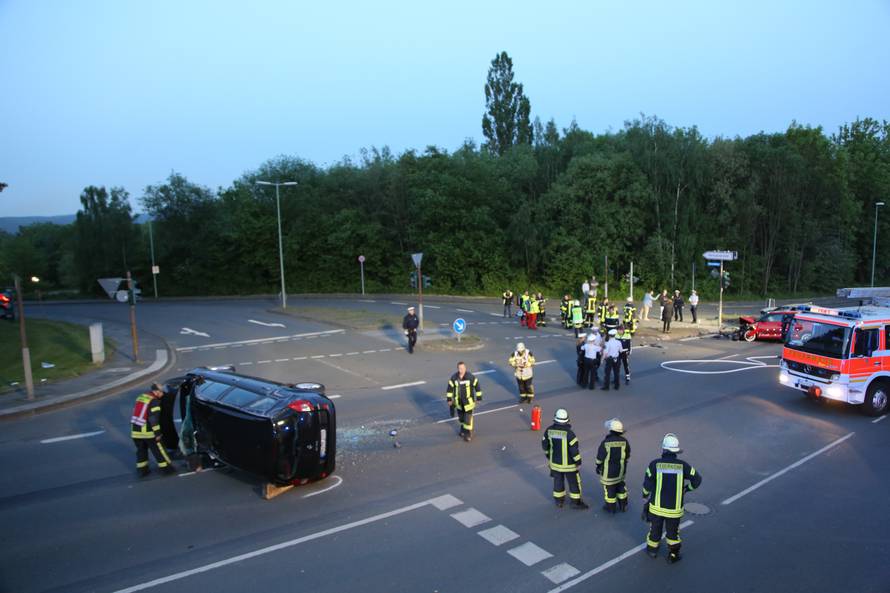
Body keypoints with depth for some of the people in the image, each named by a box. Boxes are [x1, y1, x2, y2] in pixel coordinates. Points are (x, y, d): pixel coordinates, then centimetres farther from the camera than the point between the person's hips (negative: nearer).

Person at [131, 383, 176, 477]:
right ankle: (166, 468, 12)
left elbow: (136, 413, 20)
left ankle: (142, 470, 23)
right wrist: (157, 433, -16)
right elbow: (154, 419, -19)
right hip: (147, 431, -7)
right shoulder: (154, 401, -14)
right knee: (158, 450, 4)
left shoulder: (140, 397, 11)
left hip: (135, 430, 7)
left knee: (141, 450, 18)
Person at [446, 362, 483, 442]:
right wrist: (449, 399, 0)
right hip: (458, 401, 3)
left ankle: (468, 434, 15)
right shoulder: (454, 377, -13)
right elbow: (450, 388, -1)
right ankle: (463, 429, 45)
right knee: (461, 417, 19)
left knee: (468, 418, -2)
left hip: (468, 401, -3)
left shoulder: (470, 377, -20)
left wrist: (479, 398, -2)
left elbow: (477, 386, -7)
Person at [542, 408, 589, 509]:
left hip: (555, 462, 4)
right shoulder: (568, 433, -25)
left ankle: (559, 500, 32)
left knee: (558, 481, 20)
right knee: (574, 482, 14)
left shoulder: (549, 430, -10)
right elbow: (574, 449, -23)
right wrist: (578, 462, -10)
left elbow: (545, 444, 3)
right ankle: (576, 502, 25)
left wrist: (548, 455, 20)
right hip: (568, 463, -4)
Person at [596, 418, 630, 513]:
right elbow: (627, 456, 1)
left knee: (609, 488, 13)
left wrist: (598, 467, 4)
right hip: (621, 470, 4)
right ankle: (623, 506, 35)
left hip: (608, 471, -4)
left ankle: (611, 508, 27)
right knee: (620, 486, 23)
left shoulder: (605, 443, -25)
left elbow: (599, 457, -14)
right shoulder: (624, 441, -13)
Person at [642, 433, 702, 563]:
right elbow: (697, 480, -3)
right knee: (673, 531, 21)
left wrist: (645, 497, 7)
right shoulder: (683, 465, -12)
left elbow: (647, 485, -12)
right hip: (675, 508, 0)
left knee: (655, 528, 21)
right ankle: (673, 555, 30)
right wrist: (686, 488, 14)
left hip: (657, 506, 0)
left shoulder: (654, 464, -16)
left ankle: (652, 549, 39)